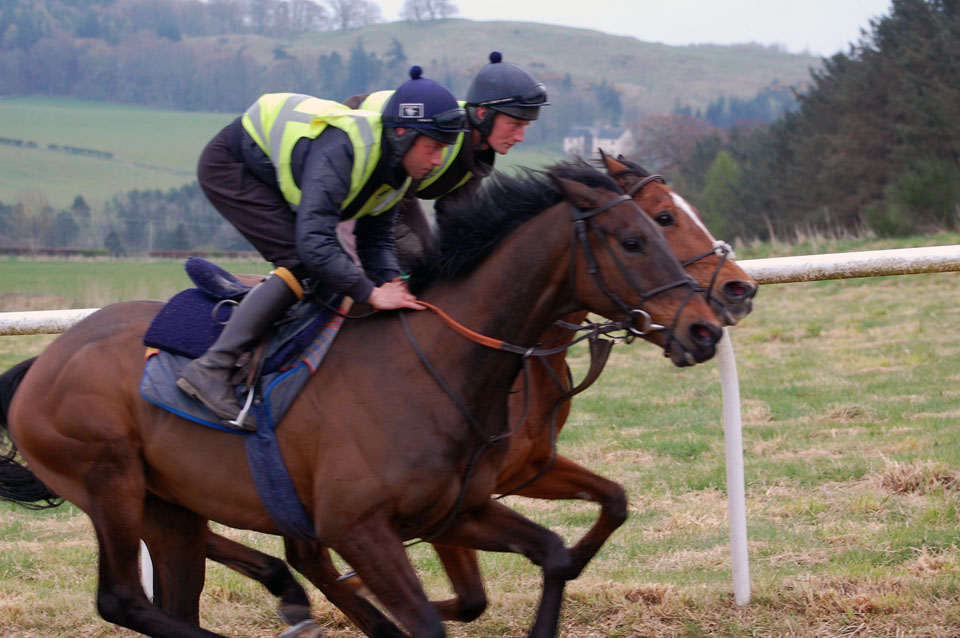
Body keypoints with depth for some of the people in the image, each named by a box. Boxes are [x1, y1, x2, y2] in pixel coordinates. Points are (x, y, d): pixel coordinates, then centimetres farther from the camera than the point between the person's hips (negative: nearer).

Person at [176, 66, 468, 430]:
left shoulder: (396, 171, -8)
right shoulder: (339, 151, -36)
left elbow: (376, 239, 1)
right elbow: (313, 242, -42)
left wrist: (390, 283, -19)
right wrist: (372, 294, -39)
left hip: (271, 177, 9)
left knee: (333, 271, 5)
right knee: (303, 265, -22)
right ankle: (211, 370, -26)